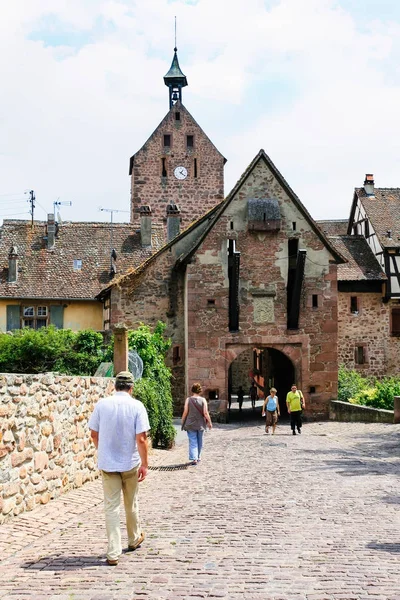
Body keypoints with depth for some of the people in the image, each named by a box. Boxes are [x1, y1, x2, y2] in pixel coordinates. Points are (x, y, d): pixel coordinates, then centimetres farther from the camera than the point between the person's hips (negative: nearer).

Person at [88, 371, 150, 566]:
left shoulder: (102, 404, -4)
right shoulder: (136, 406, -10)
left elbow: (94, 434, 4)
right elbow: (141, 438, -14)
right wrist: (144, 464, -6)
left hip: (107, 463, 1)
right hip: (130, 463, 0)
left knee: (111, 507, 3)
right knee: (131, 504, 19)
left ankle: (113, 553, -1)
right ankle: (134, 539, 39)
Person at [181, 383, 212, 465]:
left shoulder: (188, 400, -7)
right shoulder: (203, 400, -7)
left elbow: (185, 412, -6)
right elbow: (205, 413, -8)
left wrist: (183, 422, 6)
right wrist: (209, 422, 4)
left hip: (191, 424, -1)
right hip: (201, 424, 1)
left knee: (193, 442, 0)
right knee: (199, 442, 17)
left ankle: (194, 459, -13)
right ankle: (198, 457, 29)